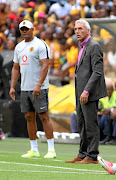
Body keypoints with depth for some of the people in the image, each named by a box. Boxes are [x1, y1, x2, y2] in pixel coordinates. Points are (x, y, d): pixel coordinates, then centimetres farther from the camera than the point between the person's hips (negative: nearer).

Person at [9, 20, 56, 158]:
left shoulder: (40, 45, -8)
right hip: (24, 88, 7)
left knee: (44, 116, -8)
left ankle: (51, 149, -6)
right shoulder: (19, 47, 15)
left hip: (39, 89, -7)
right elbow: (16, 68, 19)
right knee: (29, 118, 7)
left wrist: (38, 85, -24)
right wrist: (12, 87, 10)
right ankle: (34, 150, 12)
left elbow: (45, 66, -15)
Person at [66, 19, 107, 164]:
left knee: (90, 124, -7)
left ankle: (92, 156, -4)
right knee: (82, 124, 12)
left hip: (90, 92, -10)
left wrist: (86, 91, -24)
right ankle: (83, 155, 17)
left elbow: (97, 72, -19)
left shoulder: (94, 46, -12)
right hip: (81, 92, 10)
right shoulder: (83, 48, 18)